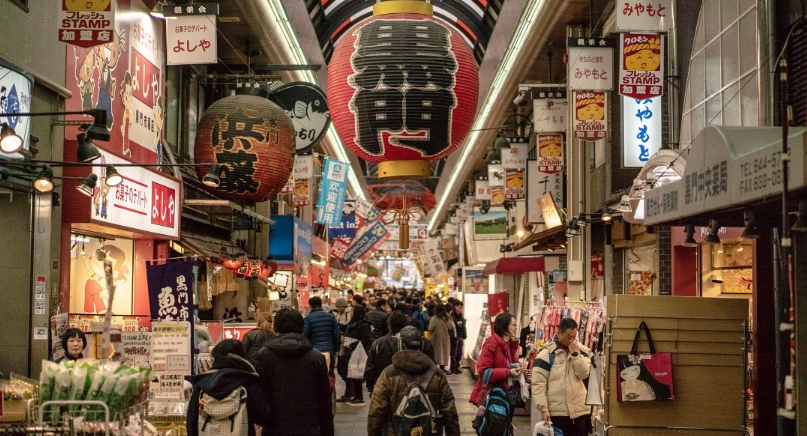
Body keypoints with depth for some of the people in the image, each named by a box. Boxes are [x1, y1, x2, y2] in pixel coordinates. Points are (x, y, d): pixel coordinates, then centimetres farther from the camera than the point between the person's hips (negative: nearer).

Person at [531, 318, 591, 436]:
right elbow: (538, 384, -9)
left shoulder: (581, 351, 10)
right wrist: (544, 409, -15)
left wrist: (575, 354, -12)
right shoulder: (546, 353, -5)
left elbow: (584, 374, -5)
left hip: (580, 410, 4)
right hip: (556, 412, -4)